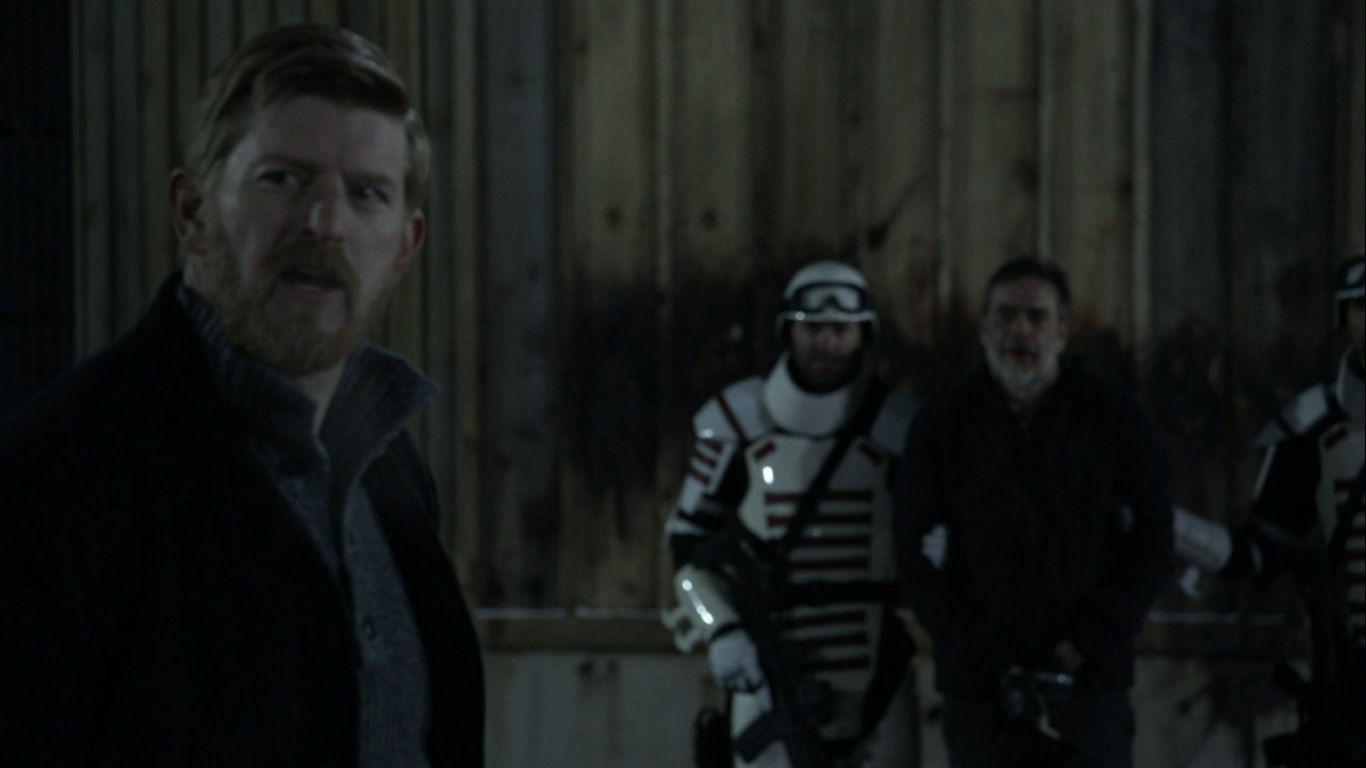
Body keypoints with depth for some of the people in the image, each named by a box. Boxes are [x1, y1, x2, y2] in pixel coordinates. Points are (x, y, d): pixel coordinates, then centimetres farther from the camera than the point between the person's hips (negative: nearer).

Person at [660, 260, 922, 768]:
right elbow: (689, 538, 6)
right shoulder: (736, 424, 0)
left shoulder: (899, 428, 1)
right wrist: (719, 631, -5)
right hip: (768, 674, -1)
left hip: (875, 674, 1)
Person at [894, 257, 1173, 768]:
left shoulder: (1115, 420, 3)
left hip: (1090, 689, 0)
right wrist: (998, 669, -10)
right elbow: (920, 566, -1)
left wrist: (1075, 655, -8)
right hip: (981, 695, 1)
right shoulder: (939, 429, 2)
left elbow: (1151, 550, 1)